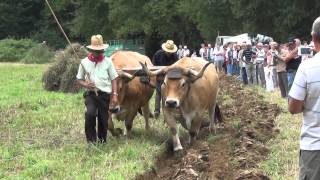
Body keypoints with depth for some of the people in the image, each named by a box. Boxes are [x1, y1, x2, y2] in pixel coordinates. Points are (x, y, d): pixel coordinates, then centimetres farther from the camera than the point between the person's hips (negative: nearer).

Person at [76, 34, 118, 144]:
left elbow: (113, 79, 6)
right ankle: (91, 139, -10)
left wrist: (114, 94, -3)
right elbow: (79, 79, 11)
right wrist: (86, 84, -11)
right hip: (90, 94, -1)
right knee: (90, 113, -24)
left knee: (103, 118, 6)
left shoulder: (107, 61, 4)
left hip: (105, 94, 1)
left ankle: (102, 140, 24)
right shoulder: (84, 62, 4)